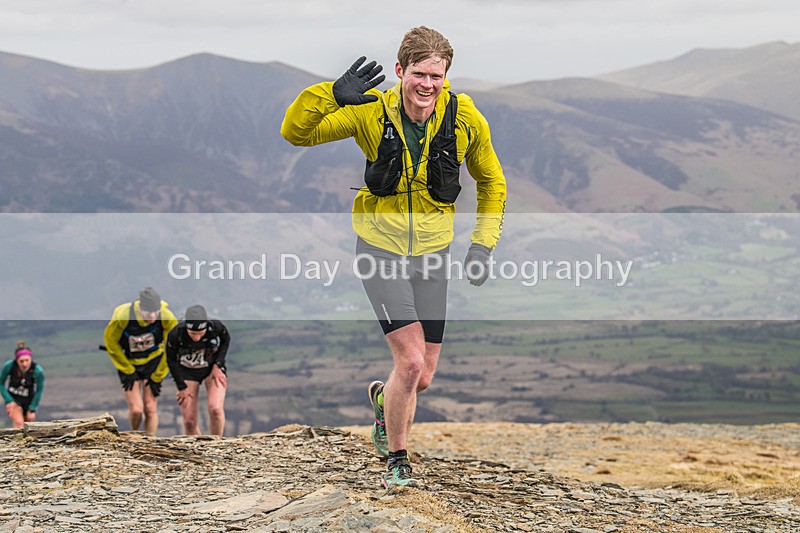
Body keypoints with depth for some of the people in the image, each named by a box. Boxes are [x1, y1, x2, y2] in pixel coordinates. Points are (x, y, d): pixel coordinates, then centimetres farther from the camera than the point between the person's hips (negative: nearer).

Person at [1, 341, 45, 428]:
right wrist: (9, 401, -15)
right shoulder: (9, 366, -24)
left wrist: (32, 409, -4)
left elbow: (39, 391, -7)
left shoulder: (38, 371, -24)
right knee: (19, 423, -26)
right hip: (13, 399, -1)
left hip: (29, 401, 1)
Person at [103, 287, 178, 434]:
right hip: (128, 363, -1)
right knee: (136, 409, -9)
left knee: (150, 409, -4)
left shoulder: (166, 317, -24)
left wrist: (157, 377, -5)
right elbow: (110, 342, -11)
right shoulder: (123, 316, -29)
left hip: (153, 361, 1)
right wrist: (127, 371, -6)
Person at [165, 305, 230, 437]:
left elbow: (226, 340, -2)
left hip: (213, 368, 0)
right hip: (187, 372, 0)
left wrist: (217, 366, -11)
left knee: (215, 409, -22)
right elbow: (171, 361, -10)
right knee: (189, 421, -5)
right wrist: (182, 387, -9)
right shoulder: (175, 334, -29)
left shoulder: (216, 327, -27)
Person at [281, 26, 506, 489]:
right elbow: (295, 133, -14)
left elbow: (491, 181, 8)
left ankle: (384, 398, 42)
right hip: (380, 247, -3)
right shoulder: (372, 112, -14)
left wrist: (484, 244, 0)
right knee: (411, 361, -15)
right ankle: (396, 460, 8)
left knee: (423, 377, 5)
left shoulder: (465, 119, -9)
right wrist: (333, 95, -31)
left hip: (432, 253, 3)